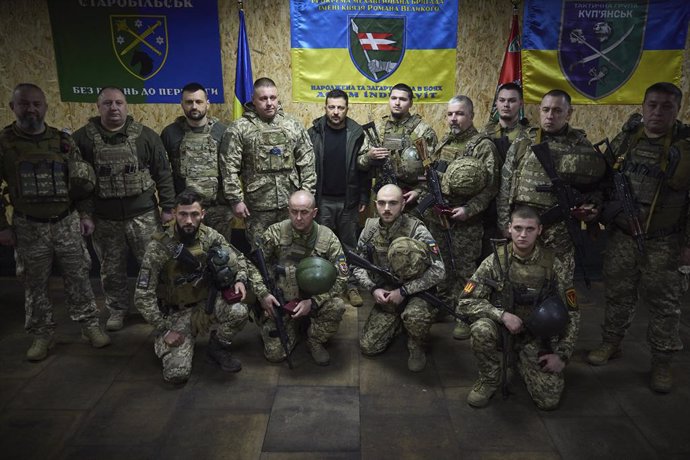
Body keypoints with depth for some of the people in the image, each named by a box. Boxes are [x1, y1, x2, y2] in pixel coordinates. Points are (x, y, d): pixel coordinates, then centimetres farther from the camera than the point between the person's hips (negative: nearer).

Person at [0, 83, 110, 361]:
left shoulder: (63, 140, 3)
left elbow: (82, 183, 9)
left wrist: (85, 215, 5)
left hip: (67, 223, 1)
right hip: (28, 227, -1)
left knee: (78, 278, 7)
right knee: (35, 285, 9)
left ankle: (89, 324, 20)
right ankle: (41, 334, 23)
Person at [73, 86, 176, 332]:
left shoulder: (145, 135, -2)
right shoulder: (83, 137, 0)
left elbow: (162, 174, 1)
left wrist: (168, 207, -2)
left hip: (143, 214, -1)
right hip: (104, 218, 1)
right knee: (111, 269, 13)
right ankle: (117, 309, 32)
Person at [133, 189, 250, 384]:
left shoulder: (209, 236, -9)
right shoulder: (159, 247, -20)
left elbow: (238, 257, 8)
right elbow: (143, 296, -17)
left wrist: (240, 280, -13)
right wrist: (164, 330, -17)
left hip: (206, 302, 3)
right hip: (177, 313, -2)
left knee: (238, 313, -29)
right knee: (177, 373, -18)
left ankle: (218, 347, 3)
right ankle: (162, 342, 18)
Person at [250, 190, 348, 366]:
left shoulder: (328, 238, -11)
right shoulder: (275, 233, -11)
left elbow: (341, 276, -11)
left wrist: (313, 302, -20)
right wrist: (263, 293, -15)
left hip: (314, 300, 0)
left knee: (336, 306, -30)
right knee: (275, 354, -8)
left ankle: (315, 342, 0)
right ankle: (293, 327, 26)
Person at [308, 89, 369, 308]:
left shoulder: (357, 134, -1)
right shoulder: (314, 133, -2)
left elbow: (365, 168, 2)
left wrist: (364, 198, 0)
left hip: (349, 201, 0)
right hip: (322, 200, 0)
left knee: (350, 244, 9)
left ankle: (351, 285, 22)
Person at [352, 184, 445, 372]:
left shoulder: (417, 230, -20)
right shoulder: (370, 229, -4)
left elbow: (438, 271, -24)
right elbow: (358, 266, 4)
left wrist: (404, 291, -24)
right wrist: (373, 288, -13)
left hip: (416, 294, -4)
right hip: (385, 296, 5)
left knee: (415, 315, -39)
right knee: (368, 347, -1)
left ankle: (417, 349, -3)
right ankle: (399, 323, 28)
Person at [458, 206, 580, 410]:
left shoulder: (552, 264, -10)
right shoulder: (495, 261, -12)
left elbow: (572, 314, -2)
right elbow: (467, 300, -12)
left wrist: (562, 355, -7)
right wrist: (502, 315, -25)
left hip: (536, 337, 1)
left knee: (549, 400, -12)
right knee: (481, 329, -34)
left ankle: (523, 361, 20)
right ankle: (489, 379, -5)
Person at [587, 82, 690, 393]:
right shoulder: (624, 139, 2)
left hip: (662, 243, -3)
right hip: (621, 235, 3)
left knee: (663, 302, 8)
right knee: (617, 294, 15)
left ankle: (662, 361, 22)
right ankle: (611, 342, 32)